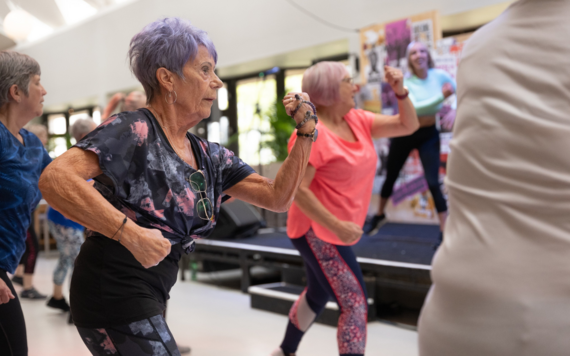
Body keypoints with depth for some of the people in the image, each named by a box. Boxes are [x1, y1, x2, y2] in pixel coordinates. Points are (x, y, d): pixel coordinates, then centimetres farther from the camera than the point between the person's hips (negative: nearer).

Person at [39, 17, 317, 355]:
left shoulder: (210, 157, 9)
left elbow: (278, 197, 8)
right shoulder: (134, 131, -15)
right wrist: (132, 234, -31)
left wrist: (306, 133, -2)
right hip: (114, 290, -8)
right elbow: (54, 178, -27)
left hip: (148, 295, 9)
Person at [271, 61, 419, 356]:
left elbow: (407, 126, 6)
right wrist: (337, 226, -27)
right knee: (355, 303, -12)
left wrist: (400, 91, -10)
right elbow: (297, 189, -24)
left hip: (332, 231, 9)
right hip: (317, 231, -9)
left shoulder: (357, 120, 5)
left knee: (318, 295, 24)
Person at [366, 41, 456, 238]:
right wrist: (441, 96, -41)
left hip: (429, 134, 0)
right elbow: (414, 108, -32)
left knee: (433, 182, -10)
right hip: (405, 133, 0)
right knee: (391, 177, 13)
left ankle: (445, 233, -2)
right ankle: (380, 215, 39)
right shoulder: (405, 81, -16)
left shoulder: (440, 75, -11)